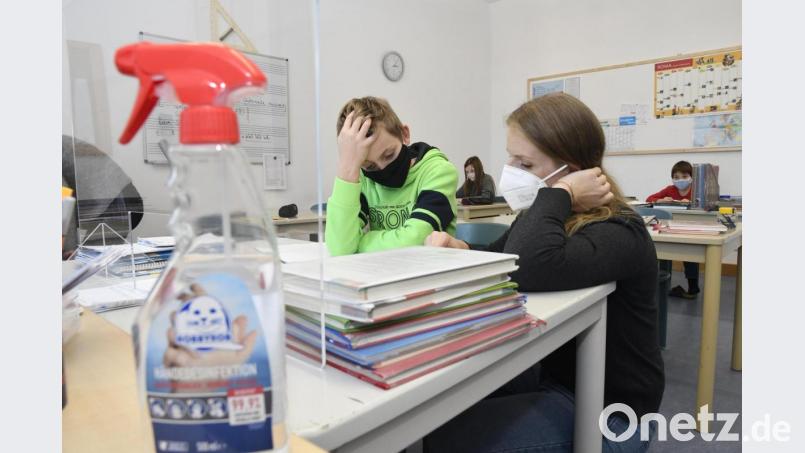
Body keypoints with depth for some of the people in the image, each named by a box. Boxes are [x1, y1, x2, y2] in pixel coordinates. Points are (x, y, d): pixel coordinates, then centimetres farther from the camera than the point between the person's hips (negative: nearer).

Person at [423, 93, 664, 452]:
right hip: (549, 374, 8)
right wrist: (459, 250, -11)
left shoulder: (617, 233, -25)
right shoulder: (540, 217, 1)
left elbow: (528, 270, -45)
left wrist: (561, 193, -29)